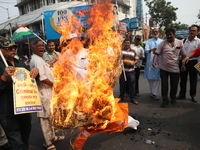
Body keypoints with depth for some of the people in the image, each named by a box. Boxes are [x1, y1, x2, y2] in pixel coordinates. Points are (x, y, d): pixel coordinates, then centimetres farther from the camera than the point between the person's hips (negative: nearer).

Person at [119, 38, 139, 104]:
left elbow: (136, 59, 13)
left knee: (132, 85, 4)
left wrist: (134, 63, -8)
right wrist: (124, 62, -18)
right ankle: (121, 97, 25)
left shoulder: (133, 51, 13)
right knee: (122, 85, 9)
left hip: (131, 71, 2)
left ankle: (133, 98, 15)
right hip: (122, 71, -2)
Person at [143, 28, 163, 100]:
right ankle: (152, 92, 21)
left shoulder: (162, 41, 13)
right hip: (150, 62, 1)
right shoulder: (148, 41, 12)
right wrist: (151, 50, -27)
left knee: (157, 78, -3)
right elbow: (146, 50, -5)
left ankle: (154, 93, 3)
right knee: (150, 77, 4)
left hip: (158, 61, 0)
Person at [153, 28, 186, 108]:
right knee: (164, 85, 4)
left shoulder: (180, 43, 2)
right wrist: (154, 61, -24)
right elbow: (157, 53, -8)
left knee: (174, 85, 13)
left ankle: (173, 98, 37)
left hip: (175, 68, 1)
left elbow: (183, 55, 8)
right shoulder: (163, 43, -3)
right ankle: (165, 100, 18)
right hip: (164, 68, -1)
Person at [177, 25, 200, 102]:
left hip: (193, 62, -3)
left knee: (193, 80, 8)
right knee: (183, 79, 11)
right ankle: (182, 94, 25)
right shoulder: (184, 41, 8)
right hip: (183, 62, 3)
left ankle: (193, 95, 24)